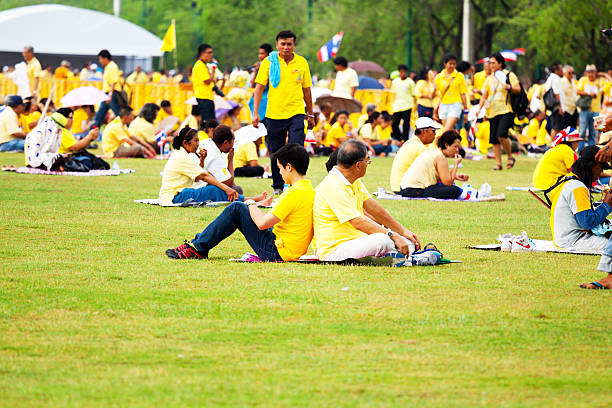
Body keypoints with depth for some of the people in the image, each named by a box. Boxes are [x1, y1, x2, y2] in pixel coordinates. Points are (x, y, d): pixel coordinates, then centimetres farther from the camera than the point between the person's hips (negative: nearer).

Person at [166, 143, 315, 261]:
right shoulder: (310, 190, 9)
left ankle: (197, 248, 1)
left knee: (236, 209, -7)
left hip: (277, 252, -10)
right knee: (237, 208, 17)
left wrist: (251, 205, -2)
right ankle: (198, 242, 21)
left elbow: (262, 223, -22)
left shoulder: (295, 193, -21)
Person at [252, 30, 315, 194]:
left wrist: (310, 115, 15)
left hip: (296, 113, 0)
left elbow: (306, 89, 11)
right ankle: (278, 185, 22)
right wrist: (255, 112, -5)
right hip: (274, 114, 0)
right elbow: (259, 87, 1)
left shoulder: (302, 62, 3)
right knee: (275, 152, 7)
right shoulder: (269, 62, 0)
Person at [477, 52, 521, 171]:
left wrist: (509, 87, -24)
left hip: (506, 111, -6)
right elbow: (484, 95, 17)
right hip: (492, 112, 6)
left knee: (501, 135, -21)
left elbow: (518, 90, -5)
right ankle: (498, 163, 9)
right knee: (494, 139, 2)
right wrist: (479, 108, 4)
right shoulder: (489, 78, 16)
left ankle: (510, 157, -2)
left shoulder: (509, 75, 1)